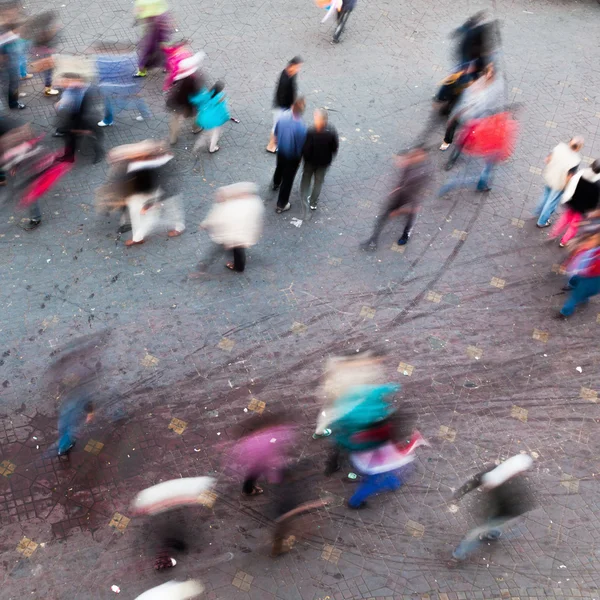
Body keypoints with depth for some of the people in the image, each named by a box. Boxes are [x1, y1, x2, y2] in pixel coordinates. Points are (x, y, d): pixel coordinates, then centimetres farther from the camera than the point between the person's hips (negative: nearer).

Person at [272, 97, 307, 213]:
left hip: (280, 151, 6)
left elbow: (276, 133, -1)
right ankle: (281, 205, 26)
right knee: (288, 179, 12)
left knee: (279, 168, 35)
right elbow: (301, 145, -22)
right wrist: (300, 158, -2)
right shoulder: (301, 126, -35)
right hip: (292, 156, -6)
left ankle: (276, 184, 66)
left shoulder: (283, 116, -19)